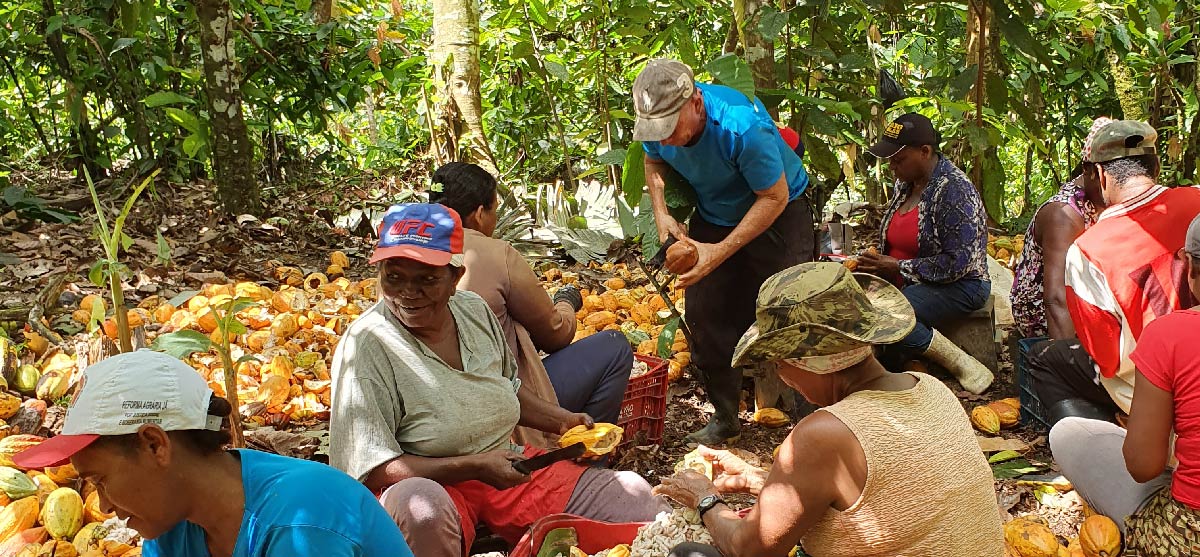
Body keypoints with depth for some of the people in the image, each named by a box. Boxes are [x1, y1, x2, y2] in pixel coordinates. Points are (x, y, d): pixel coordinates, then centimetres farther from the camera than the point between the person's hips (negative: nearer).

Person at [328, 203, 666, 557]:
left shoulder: (475, 310, 1)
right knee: (420, 504, -42)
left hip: (507, 470, 5)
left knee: (634, 497, -7)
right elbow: (370, 470, -19)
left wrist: (563, 421, 5)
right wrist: (473, 467, -22)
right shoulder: (365, 346, -18)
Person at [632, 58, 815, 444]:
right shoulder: (656, 125, -19)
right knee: (704, 315, 1)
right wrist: (661, 213, -11)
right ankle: (724, 416, 15)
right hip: (714, 217, 6)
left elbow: (774, 197, -27)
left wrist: (721, 251, -31)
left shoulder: (742, 128, -37)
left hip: (777, 215, -5)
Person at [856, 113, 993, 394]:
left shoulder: (953, 190, -16)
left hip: (959, 285, -7)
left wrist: (898, 267, -18)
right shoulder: (905, 184, 9)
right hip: (909, 283, 8)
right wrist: (875, 262, 0)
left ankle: (964, 367, -18)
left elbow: (960, 262, -20)